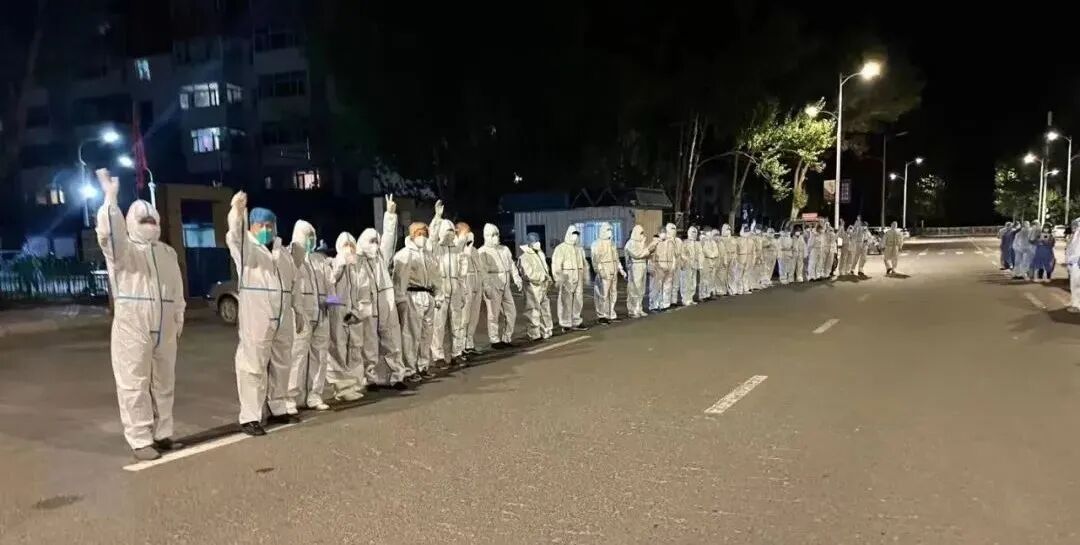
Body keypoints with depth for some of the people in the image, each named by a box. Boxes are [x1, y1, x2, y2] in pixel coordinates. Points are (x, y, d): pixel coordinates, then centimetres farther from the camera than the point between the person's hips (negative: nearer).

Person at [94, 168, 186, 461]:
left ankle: (162, 434, 22)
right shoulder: (123, 249, -1)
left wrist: (179, 320, 16)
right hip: (131, 329, -5)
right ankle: (140, 441, 2)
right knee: (134, 385, -4)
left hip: (164, 329, 6)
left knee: (164, 384, 11)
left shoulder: (167, 252, 16)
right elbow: (109, 234, -25)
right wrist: (111, 199, -33)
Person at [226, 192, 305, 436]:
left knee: (281, 365, 14)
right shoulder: (246, 248, -1)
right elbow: (234, 236, -22)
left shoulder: (283, 251, 18)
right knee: (253, 365, -7)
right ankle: (249, 417, -4)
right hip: (256, 317, -6)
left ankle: (277, 410, 26)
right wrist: (237, 212, -40)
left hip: (282, 318, 6)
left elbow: (292, 277, 31)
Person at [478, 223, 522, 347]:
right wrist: (486, 286, -19)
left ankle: (506, 338, 18)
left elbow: (511, 265, 20)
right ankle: (495, 340, 8)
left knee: (511, 312, 7)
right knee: (494, 313, -2)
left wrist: (517, 279, 11)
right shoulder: (483, 252, -3)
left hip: (505, 285, 7)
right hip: (492, 286, -7)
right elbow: (482, 270, -11)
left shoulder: (504, 249, 18)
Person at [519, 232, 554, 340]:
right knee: (534, 311, -2)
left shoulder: (540, 253, 10)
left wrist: (548, 278, 4)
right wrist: (544, 276, -13)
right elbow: (530, 274, -20)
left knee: (545, 309, 15)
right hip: (533, 287, -8)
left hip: (543, 286, 8)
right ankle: (534, 334, 7)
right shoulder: (525, 257, -15)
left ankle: (546, 332, 26)